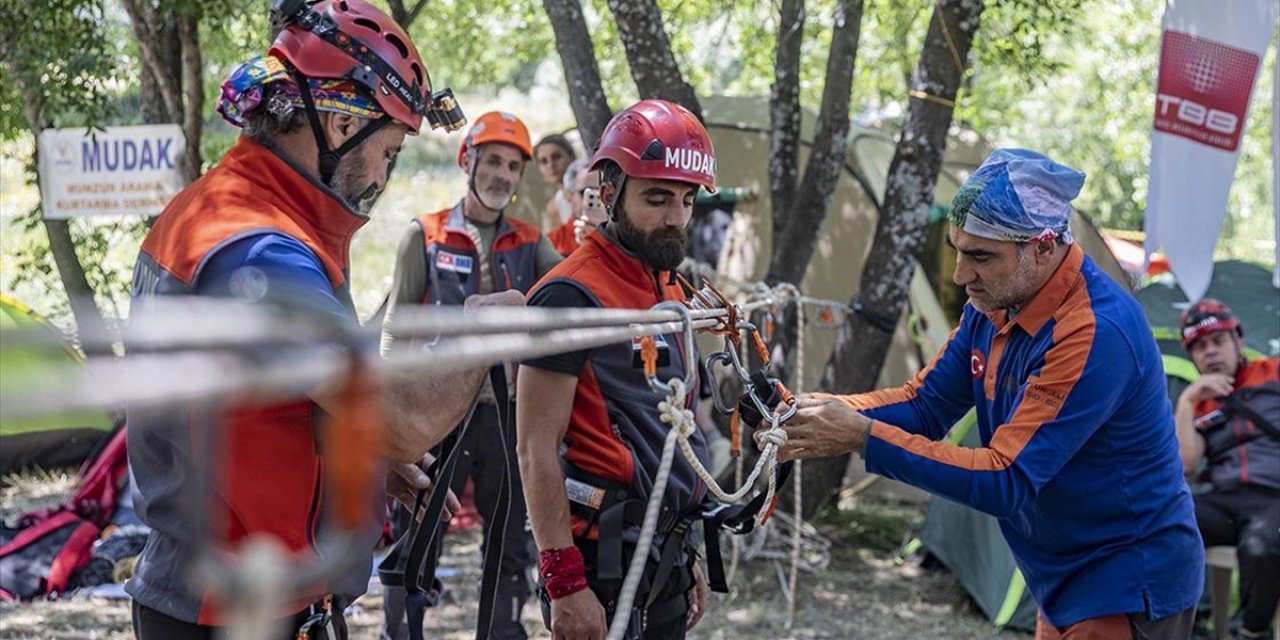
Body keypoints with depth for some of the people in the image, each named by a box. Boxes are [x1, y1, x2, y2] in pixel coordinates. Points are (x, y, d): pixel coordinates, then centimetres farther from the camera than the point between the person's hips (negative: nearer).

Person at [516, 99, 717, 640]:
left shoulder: (670, 294, 13)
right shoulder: (573, 296, -14)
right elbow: (536, 450, -17)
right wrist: (565, 582, -21)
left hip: (663, 552, 8)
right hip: (604, 556, -8)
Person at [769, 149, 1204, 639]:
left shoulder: (1095, 333, -28)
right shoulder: (994, 304, 0)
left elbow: (1005, 481, -29)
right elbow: (925, 403, 6)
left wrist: (864, 437, -31)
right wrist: (832, 413, -14)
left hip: (1127, 589, -8)